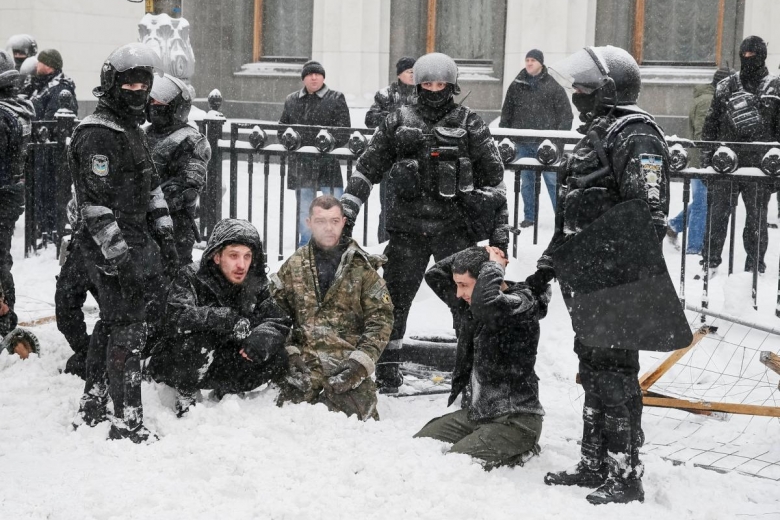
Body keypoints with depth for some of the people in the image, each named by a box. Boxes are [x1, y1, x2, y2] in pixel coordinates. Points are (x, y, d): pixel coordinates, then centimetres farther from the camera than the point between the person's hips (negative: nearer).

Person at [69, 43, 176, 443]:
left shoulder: (132, 130, 17)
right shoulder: (97, 135, -15)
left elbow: (151, 187, 24)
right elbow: (96, 204, -20)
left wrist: (164, 236, 17)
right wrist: (123, 259, -22)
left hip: (136, 244, 10)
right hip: (112, 249, -10)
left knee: (110, 325, 16)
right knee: (127, 331, -8)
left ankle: (91, 410, 27)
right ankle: (128, 422, -2)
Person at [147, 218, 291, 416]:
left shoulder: (255, 286, -4)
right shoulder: (191, 277, -19)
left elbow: (279, 322, -9)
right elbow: (177, 318, -36)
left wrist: (263, 335, -33)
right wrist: (228, 320, -41)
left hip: (223, 366, 4)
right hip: (175, 366, -4)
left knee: (277, 359, -14)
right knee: (199, 341, -37)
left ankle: (227, 390, 9)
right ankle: (186, 396, -9)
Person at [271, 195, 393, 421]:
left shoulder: (362, 267, 4)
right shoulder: (292, 267, 9)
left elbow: (381, 317, 1)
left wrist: (361, 361, -10)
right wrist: (291, 354, -5)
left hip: (349, 369, -1)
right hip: (304, 367, 1)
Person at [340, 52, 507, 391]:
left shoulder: (469, 124, 4)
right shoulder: (399, 122, 8)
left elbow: (494, 177, 6)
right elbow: (367, 169, 12)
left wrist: (499, 231, 1)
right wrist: (346, 212, 5)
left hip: (454, 226, -2)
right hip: (407, 226, 2)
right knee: (394, 297, 5)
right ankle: (387, 365, 19)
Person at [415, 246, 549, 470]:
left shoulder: (523, 304, -17)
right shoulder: (469, 305, 7)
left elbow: (485, 303, -38)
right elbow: (434, 275, 13)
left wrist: (494, 265, -21)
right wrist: (473, 254, 1)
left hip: (515, 421, -8)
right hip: (474, 412, 9)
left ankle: (520, 452, -1)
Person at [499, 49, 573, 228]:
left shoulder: (553, 87, 0)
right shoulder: (516, 86, 9)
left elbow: (565, 114, -1)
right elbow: (507, 112, 14)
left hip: (546, 143, -3)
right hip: (523, 143, 3)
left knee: (553, 180, -3)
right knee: (526, 181, 9)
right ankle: (529, 216, 18)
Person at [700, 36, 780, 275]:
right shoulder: (725, 87, 10)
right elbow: (710, 125, 12)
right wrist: (707, 158, 6)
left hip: (759, 164, -1)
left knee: (757, 216, 5)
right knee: (717, 212, 0)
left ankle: (755, 265, 14)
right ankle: (710, 262, 8)